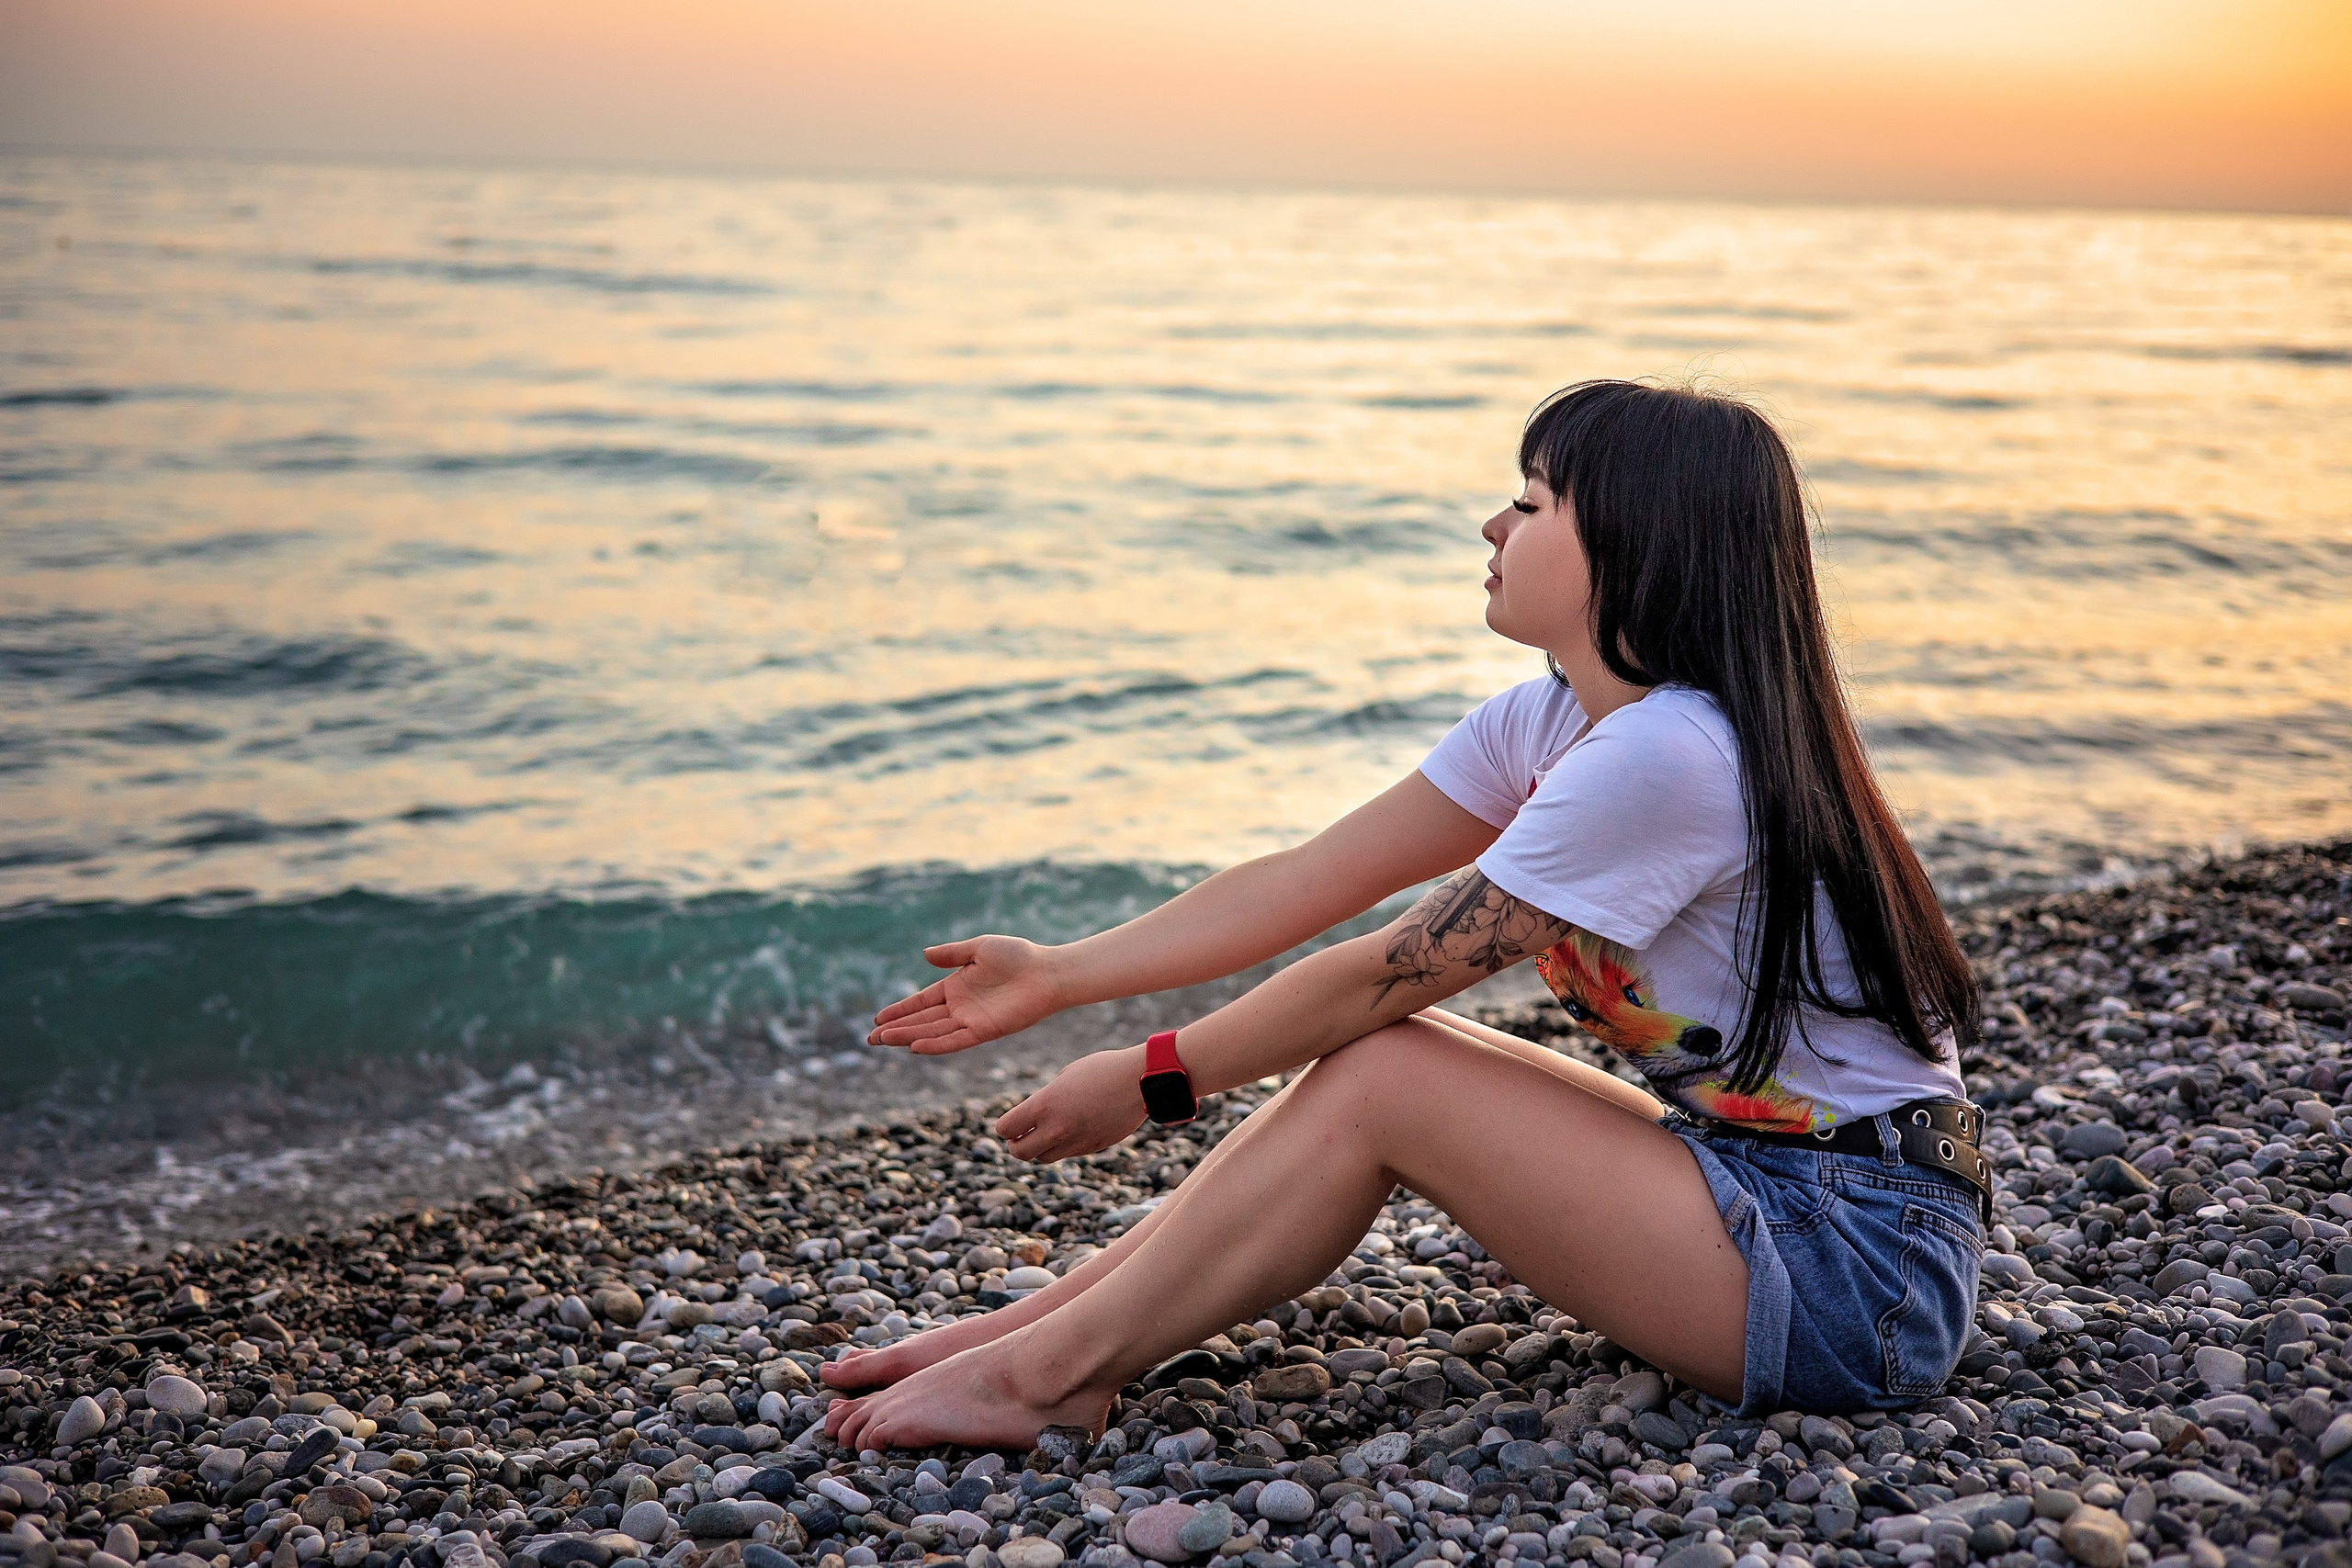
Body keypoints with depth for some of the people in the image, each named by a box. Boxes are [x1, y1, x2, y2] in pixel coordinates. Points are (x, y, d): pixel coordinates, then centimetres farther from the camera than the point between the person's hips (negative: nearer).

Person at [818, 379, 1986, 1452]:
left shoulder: (1663, 757, -24)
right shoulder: (1548, 723, 4)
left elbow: (1383, 973, -19)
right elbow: (1307, 884, 5)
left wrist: (1152, 1081, -9)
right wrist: (1056, 977, 3)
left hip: (1864, 1267, -9)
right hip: (1752, 1166, 9)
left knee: (1379, 1073, -17)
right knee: (1370, 1054, -2)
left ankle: (1053, 1370, -7)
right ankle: (1049, 1320, 0)